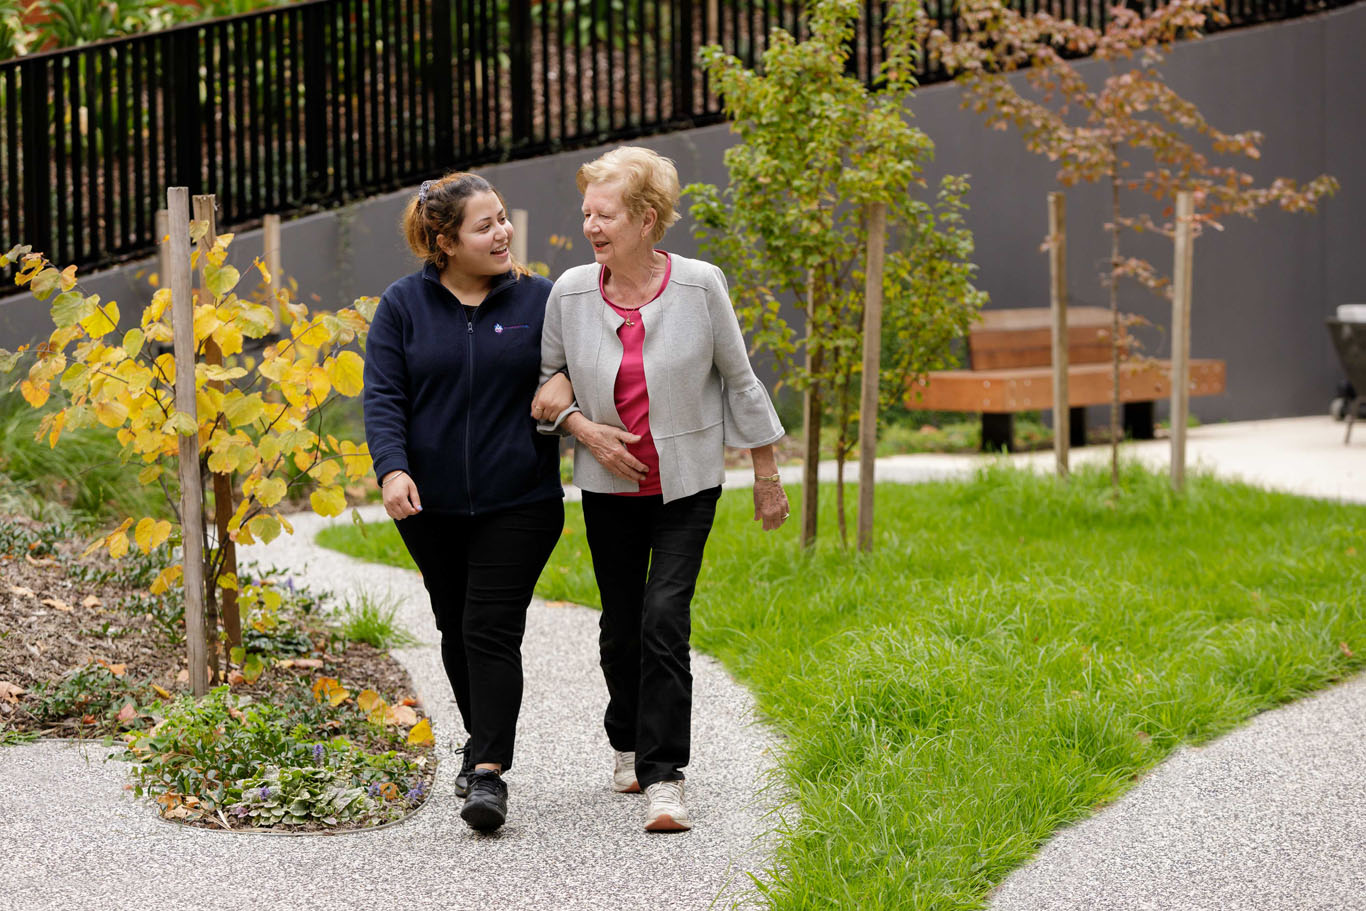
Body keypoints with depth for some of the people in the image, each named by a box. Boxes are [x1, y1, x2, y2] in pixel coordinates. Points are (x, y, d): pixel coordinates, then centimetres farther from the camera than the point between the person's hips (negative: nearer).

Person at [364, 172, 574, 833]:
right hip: (431, 506, 2)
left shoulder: (538, 299, 0)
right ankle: (484, 741, 32)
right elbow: (383, 396, -4)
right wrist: (392, 467, -20)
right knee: (456, 631, 13)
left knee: (492, 630, -11)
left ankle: (489, 773, -13)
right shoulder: (403, 306, 1)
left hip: (519, 502, -2)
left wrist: (564, 387, -12)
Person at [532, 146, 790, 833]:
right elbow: (541, 383, 7)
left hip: (687, 485, -2)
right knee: (621, 623, 10)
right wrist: (583, 428, -12)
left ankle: (663, 776, -11)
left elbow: (738, 379, 0)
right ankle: (628, 742, 37)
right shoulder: (570, 293, -7)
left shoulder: (699, 286, -12)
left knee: (665, 617, -15)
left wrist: (766, 474, 5)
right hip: (610, 486, 2)